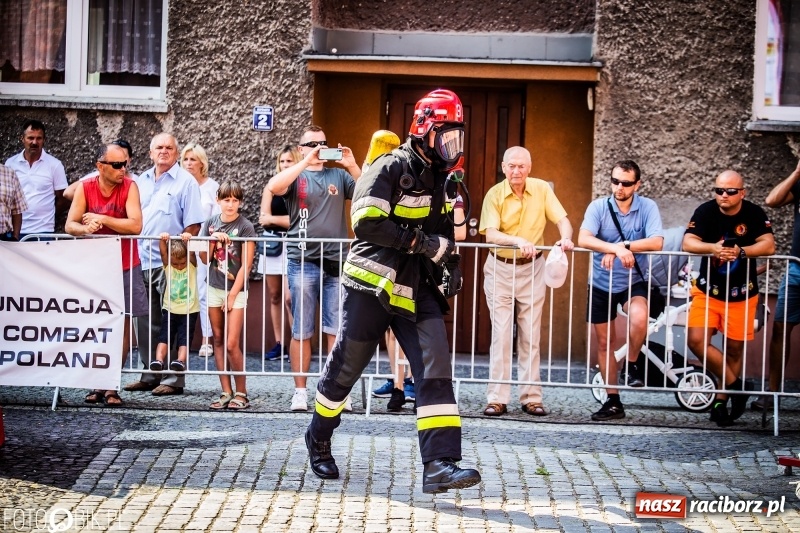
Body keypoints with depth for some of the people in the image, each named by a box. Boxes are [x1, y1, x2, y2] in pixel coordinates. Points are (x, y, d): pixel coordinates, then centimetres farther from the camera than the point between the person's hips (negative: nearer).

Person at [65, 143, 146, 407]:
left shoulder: (130, 186, -10)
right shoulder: (85, 187, -5)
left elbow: (135, 225, -20)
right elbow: (70, 225, -9)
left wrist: (100, 219, -21)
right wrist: (85, 228, -31)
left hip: (125, 267, -1)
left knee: (122, 325, -2)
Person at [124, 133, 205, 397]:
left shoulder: (185, 181, -1)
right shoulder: (141, 181, 17)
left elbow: (193, 225, -6)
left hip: (170, 264, -6)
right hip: (142, 262, 6)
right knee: (145, 323, 9)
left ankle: (173, 379, 0)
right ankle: (150, 376, 17)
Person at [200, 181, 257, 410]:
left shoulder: (245, 227, -7)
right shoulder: (211, 223, 5)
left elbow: (246, 265, -9)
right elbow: (204, 258, 6)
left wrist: (232, 295, -11)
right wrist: (213, 240, -13)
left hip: (236, 290, -5)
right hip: (214, 288, 5)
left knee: (232, 344, -9)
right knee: (218, 341, 6)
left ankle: (241, 394, 1)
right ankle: (226, 392, 11)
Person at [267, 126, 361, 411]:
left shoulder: (339, 176, 13)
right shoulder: (295, 176, 7)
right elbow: (273, 187, -15)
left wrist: (352, 166, -12)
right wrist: (306, 162, -17)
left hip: (336, 263, 2)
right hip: (303, 262, -2)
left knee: (337, 331, 1)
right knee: (301, 331, 2)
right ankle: (300, 391, 9)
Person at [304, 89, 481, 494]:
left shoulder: (439, 178, 14)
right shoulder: (391, 168, -12)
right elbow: (366, 222, -23)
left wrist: (447, 262, 12)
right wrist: (421, 243, -23)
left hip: (415, 290, 7)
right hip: (371, 286, -6)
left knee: (435, 368, -10)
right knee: (345, 368, 7)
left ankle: (440, 465, -16)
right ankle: (318, 441, 31)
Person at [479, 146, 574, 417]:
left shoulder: (542, 189, -4)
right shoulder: (494, 194, -10)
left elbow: (562, 220, -5)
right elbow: (490, 234, -21)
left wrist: (566, 238, -27)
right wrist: (518, 240, -38)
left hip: (532, 268, 2)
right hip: (500, 268, -2)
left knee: (530, 335, 5)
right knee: (501, 334, -4)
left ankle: (531, 397, 9)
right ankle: (497, 398, -2)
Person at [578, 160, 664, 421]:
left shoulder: (648, 207, -10)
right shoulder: (598, 207, -9)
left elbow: (656, 242, -24)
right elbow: (584, 239, -25)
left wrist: (620, 247, -30)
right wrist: (616, 248, -40)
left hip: (633, 281, -2)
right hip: (601, 283, 2)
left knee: (639, 317, -33)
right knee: (604, 342, 8)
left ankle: (632, 365, -5)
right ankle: (613, 402, 21)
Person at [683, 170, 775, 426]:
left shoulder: (754, 214, -9)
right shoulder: (705, 211, -8)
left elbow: (768, 245, -20)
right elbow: (688, 242, -17)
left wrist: (741, 251, -36)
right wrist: (712, 248, -37)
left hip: (741, 294, 0)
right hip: (708, 290, 0)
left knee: (734, 349, 6)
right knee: (697, 341, -14)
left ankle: (721, 400, 21)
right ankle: (735, 386, 2)